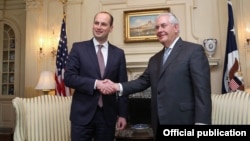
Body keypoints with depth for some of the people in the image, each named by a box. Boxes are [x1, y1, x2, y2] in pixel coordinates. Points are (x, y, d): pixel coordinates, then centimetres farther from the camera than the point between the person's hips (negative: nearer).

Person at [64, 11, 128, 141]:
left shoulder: (118, 53, 5)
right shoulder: (78, 48, 0)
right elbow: (68, 77, -7)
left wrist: (122, 114, 2)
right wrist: (95, 83, -19)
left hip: (108, 115, 2)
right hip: (82, 113, -1)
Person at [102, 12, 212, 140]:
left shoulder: (194, 50, -6)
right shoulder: (155, 59, 16)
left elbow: (202, 90, -13)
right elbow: (143, 81, 10)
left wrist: (201, 122, -18)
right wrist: (118, 87, -5)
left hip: (183, 120, -6)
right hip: (160, 123, 7)